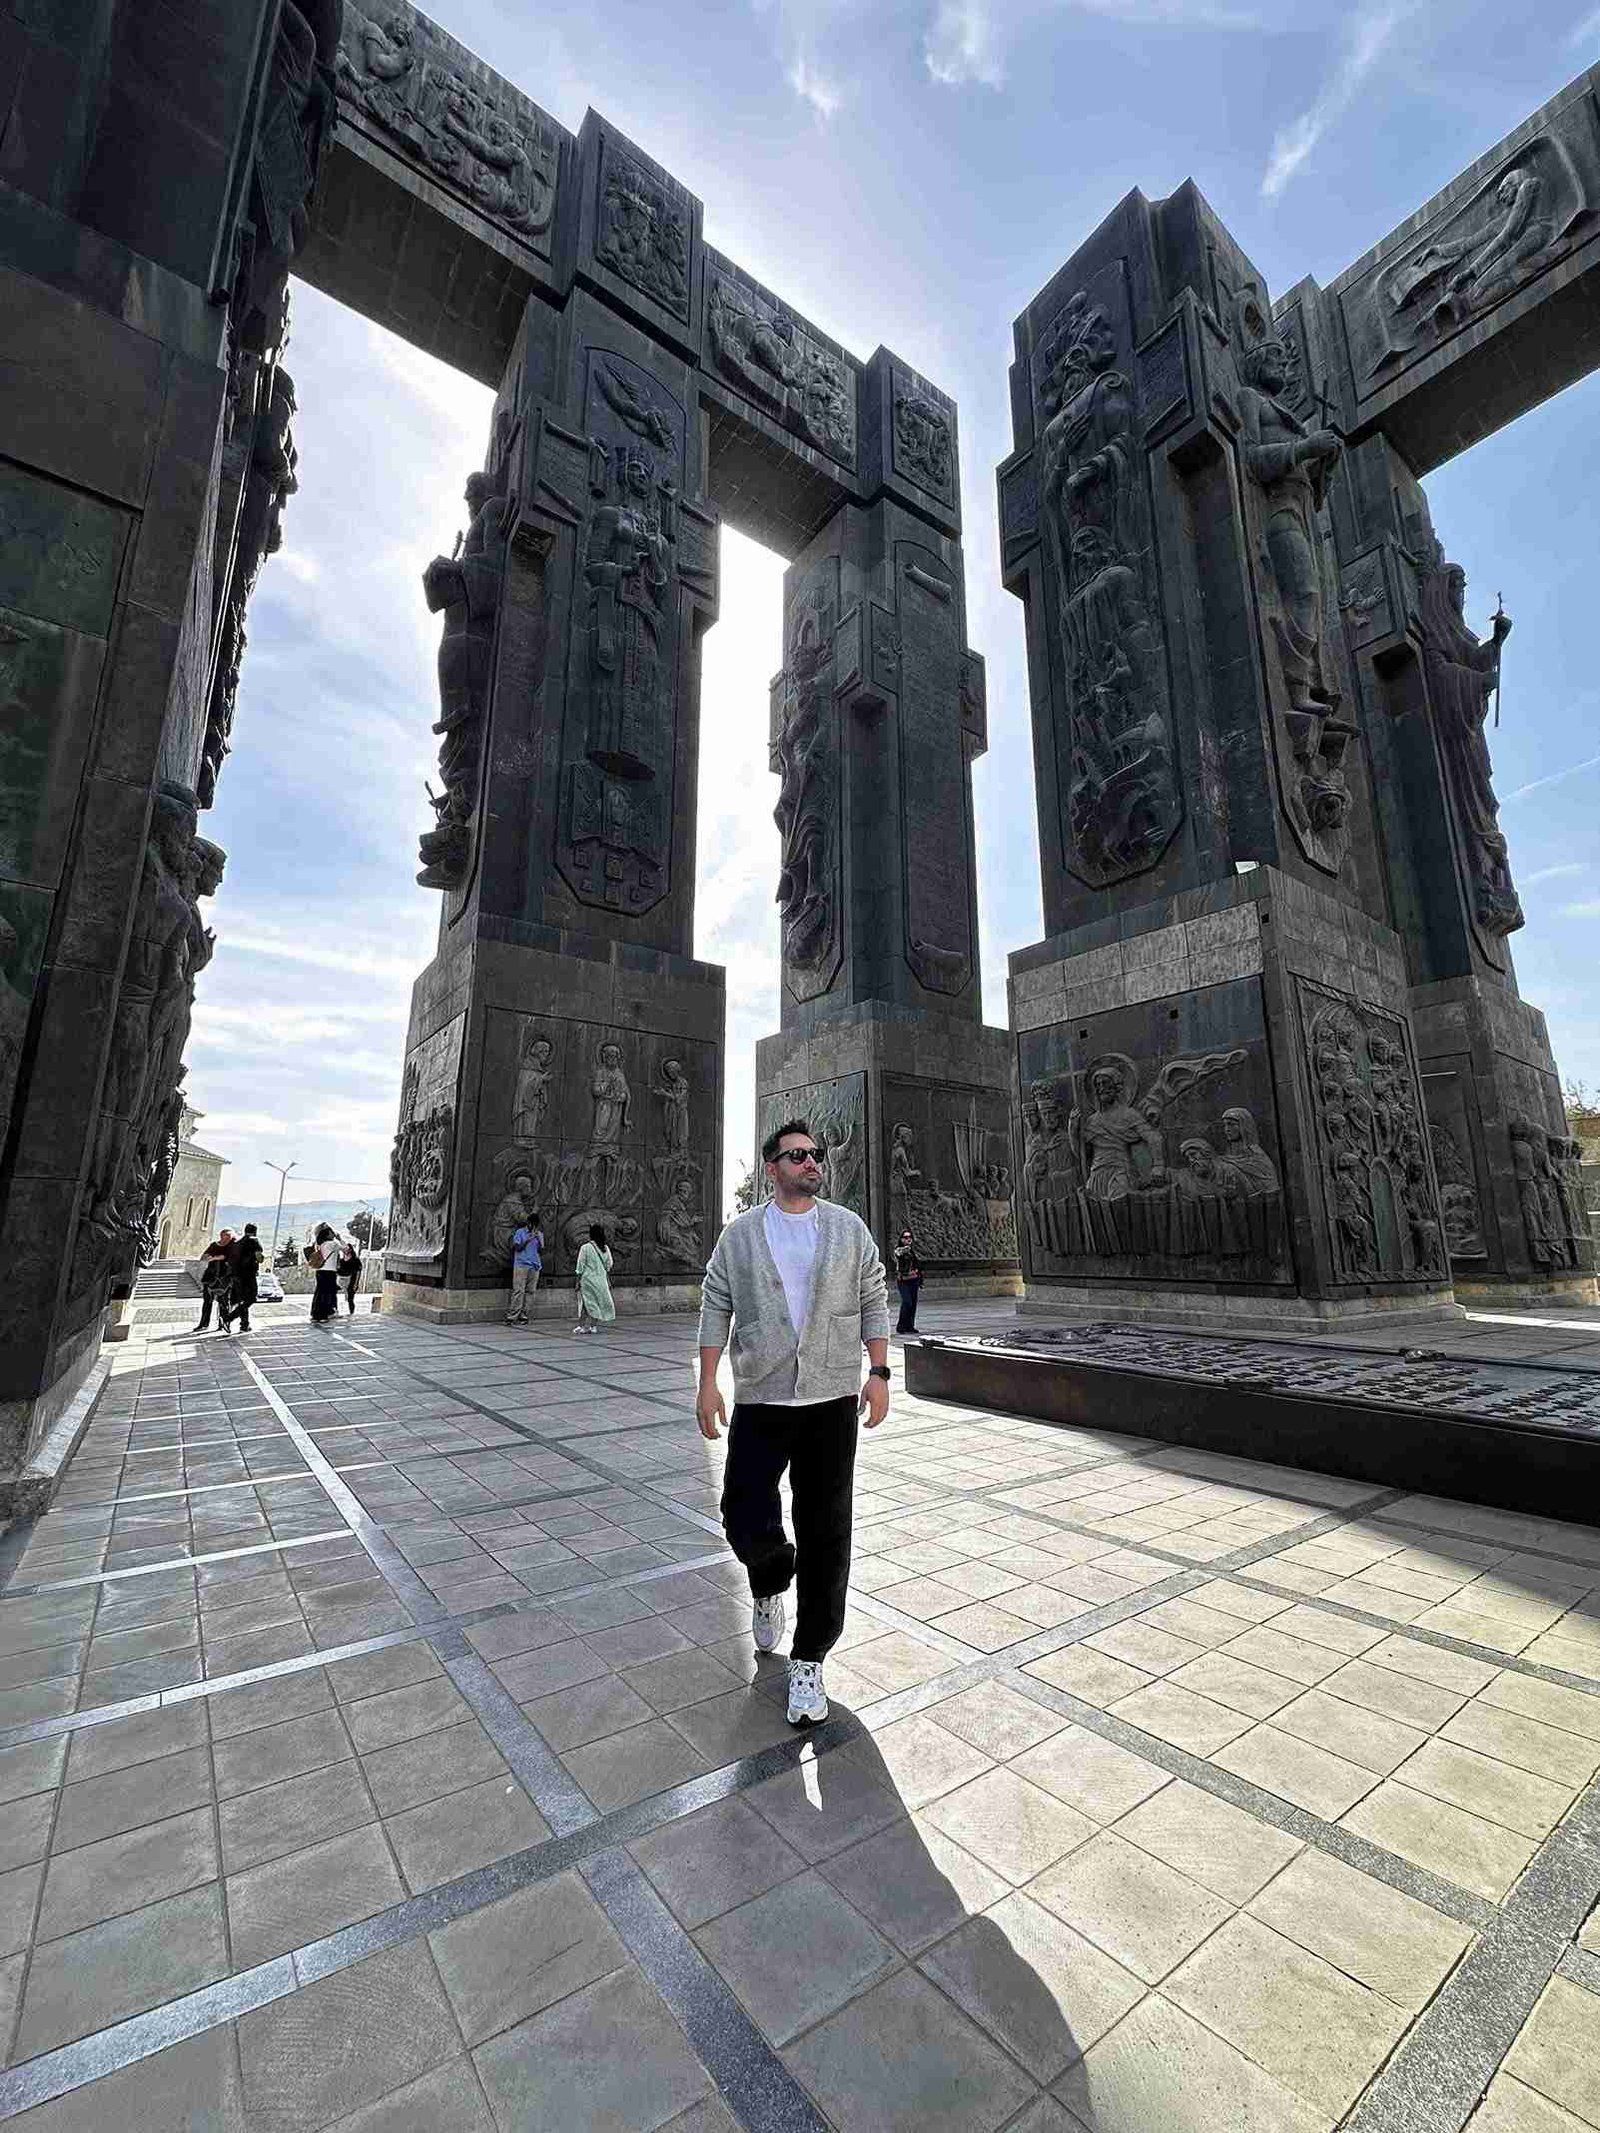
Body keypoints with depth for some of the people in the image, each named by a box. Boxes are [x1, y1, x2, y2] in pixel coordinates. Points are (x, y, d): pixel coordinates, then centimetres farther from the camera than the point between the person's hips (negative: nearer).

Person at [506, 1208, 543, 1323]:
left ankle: (523, 1315, 5)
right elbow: (517, 1248, -6)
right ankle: (512, 1317, -7)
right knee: (518, 1291, -8)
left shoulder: (540, 1234, 12)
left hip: (535, 1267, 4)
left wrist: (539, 1240, -6)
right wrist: (528, 1240, -14)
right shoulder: (520, 1232, 1)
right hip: (521, 1265, -4)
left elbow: (541, 1252, 9)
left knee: (529, 1292, 1)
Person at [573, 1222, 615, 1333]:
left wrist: (578, 1281, 0)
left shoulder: (586, 1247, -10)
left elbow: (581, 1267, -7)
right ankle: (595, 1326, 10)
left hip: (587, 1279, -3)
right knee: (600, 1301, 10)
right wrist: (609, 1281, 18)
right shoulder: (606, 1248, 1)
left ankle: (581, 1325, 6)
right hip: (601, 1279, 3)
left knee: (586, 1303, 6)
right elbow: (608, 1267, 8)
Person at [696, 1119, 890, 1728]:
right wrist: (707, 1383, -3)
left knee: (825, 1534, 5)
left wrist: (879, 1373, -2)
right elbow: (715, 1309, 2)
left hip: (832, 1401, 0)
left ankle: (809, 1661, 24)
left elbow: (874, 1303, 4)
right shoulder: (739, 1234, 1)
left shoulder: (849, 1228, 1)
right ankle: (770, 1586, 40)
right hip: (759, 1402, 0)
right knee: (746, 1523, 4)